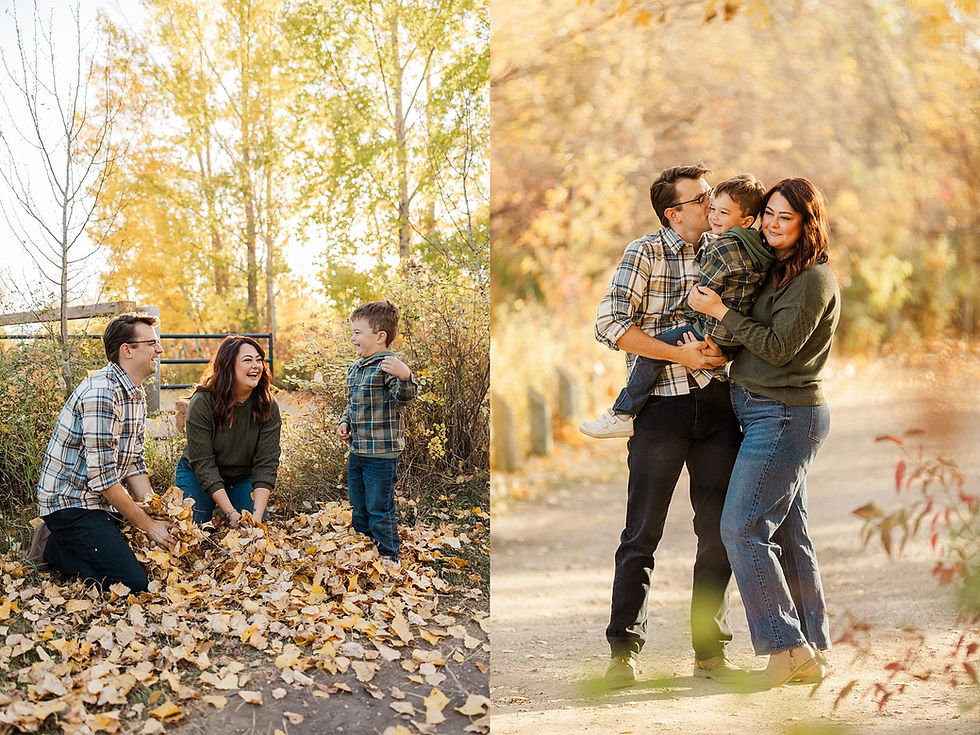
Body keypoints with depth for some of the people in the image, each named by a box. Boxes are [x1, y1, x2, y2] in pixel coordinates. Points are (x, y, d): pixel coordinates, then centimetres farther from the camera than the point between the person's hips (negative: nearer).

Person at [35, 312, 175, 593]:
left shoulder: (137, 395, 9)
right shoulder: (101, 394, -23)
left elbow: (133, 464, 9)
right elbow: (102, 478, -25)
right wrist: (149, 525, -18)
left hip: (101, 504, 10)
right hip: (72, 503, -10)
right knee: (135, 582, -18)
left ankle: (64, 544, 14)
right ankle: (54, 550, 0)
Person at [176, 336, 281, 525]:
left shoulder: (268, 407, -17)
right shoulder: (201, 403, -26)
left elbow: (266, 463, -20)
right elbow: (203, 464, -27)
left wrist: (257, 515, -33)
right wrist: (231, 514, -34)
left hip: (243, 477, 2)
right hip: (197, 475, -2)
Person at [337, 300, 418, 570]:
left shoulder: (388, 366, -16)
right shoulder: (354, 370, 11)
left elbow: (404, 396, -30)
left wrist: (404, 376, -50)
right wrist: (345, 422, 6)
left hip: (381, 453, -9)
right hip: (356, 451, 9)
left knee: (379, 509, -1)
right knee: (358, 507, 19)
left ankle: (389, 557, 12)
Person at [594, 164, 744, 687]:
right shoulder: (646, 253, -2)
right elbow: (611, 324, -10)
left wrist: (725, 348, -6)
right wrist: (681, 354, -15)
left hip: (717, 404, 4)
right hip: (661, 404, -4)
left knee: (719, 532, 6)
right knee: (642, 534, -2)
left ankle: (709, 651, 15)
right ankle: (624, 651, 5)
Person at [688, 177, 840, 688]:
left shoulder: (814, 278, -13)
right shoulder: (776, 271, 16)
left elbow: (778, 347, -17)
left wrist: (719, 311, -13)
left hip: (784, 415, -10)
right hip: (771, 414, 10)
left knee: (742, 527, -11)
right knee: (788, 534, 9)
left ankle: (788, 647, -6)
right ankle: (811, 654, 13)